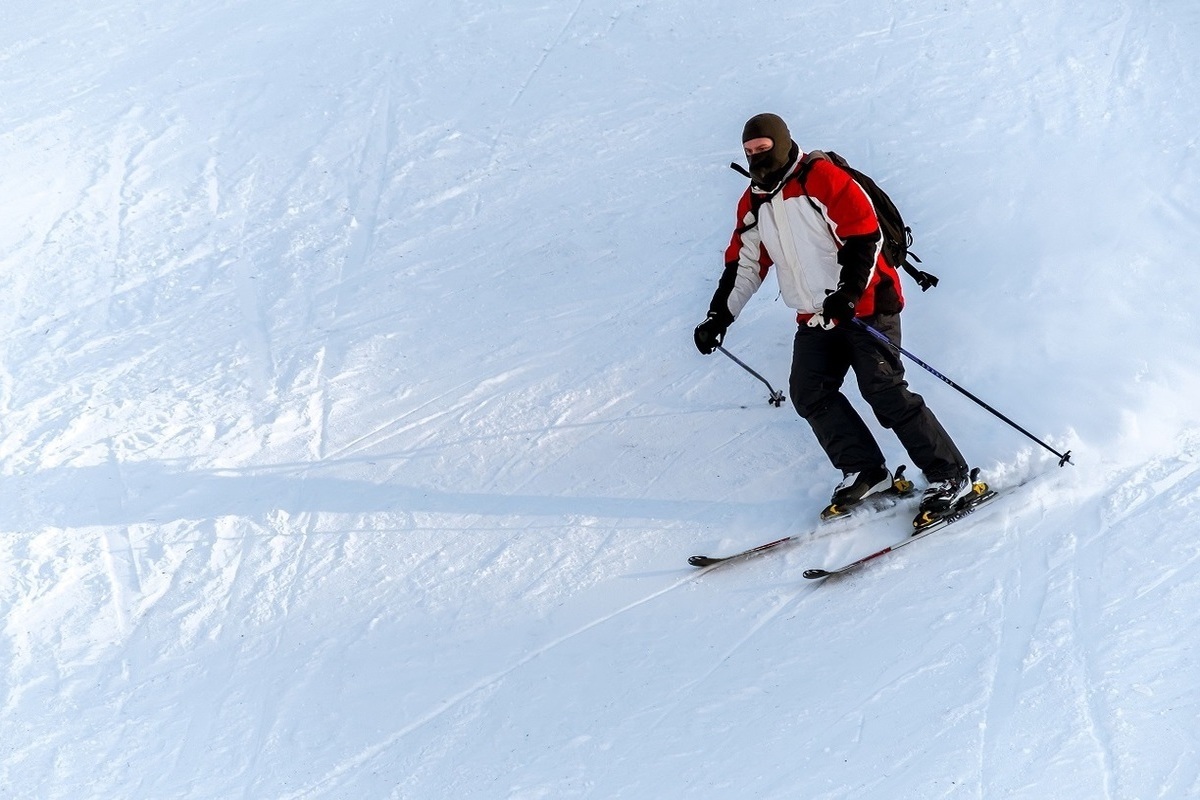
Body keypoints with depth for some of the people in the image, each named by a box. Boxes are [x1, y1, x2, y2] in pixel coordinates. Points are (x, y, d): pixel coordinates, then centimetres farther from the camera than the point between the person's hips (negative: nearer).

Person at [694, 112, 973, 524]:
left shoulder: (822, 178, -11)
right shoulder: (753, 204, 11)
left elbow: (866, 236, -16)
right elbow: (744, 263, 16)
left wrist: (849, 292, -26)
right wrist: (718, 316, 8)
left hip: (864, 305, -7)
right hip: (815, 319, 8)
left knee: (883, 391, -14)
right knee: (810, 394, -5)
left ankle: (950, 476, -5)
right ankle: (865, 471, 5)